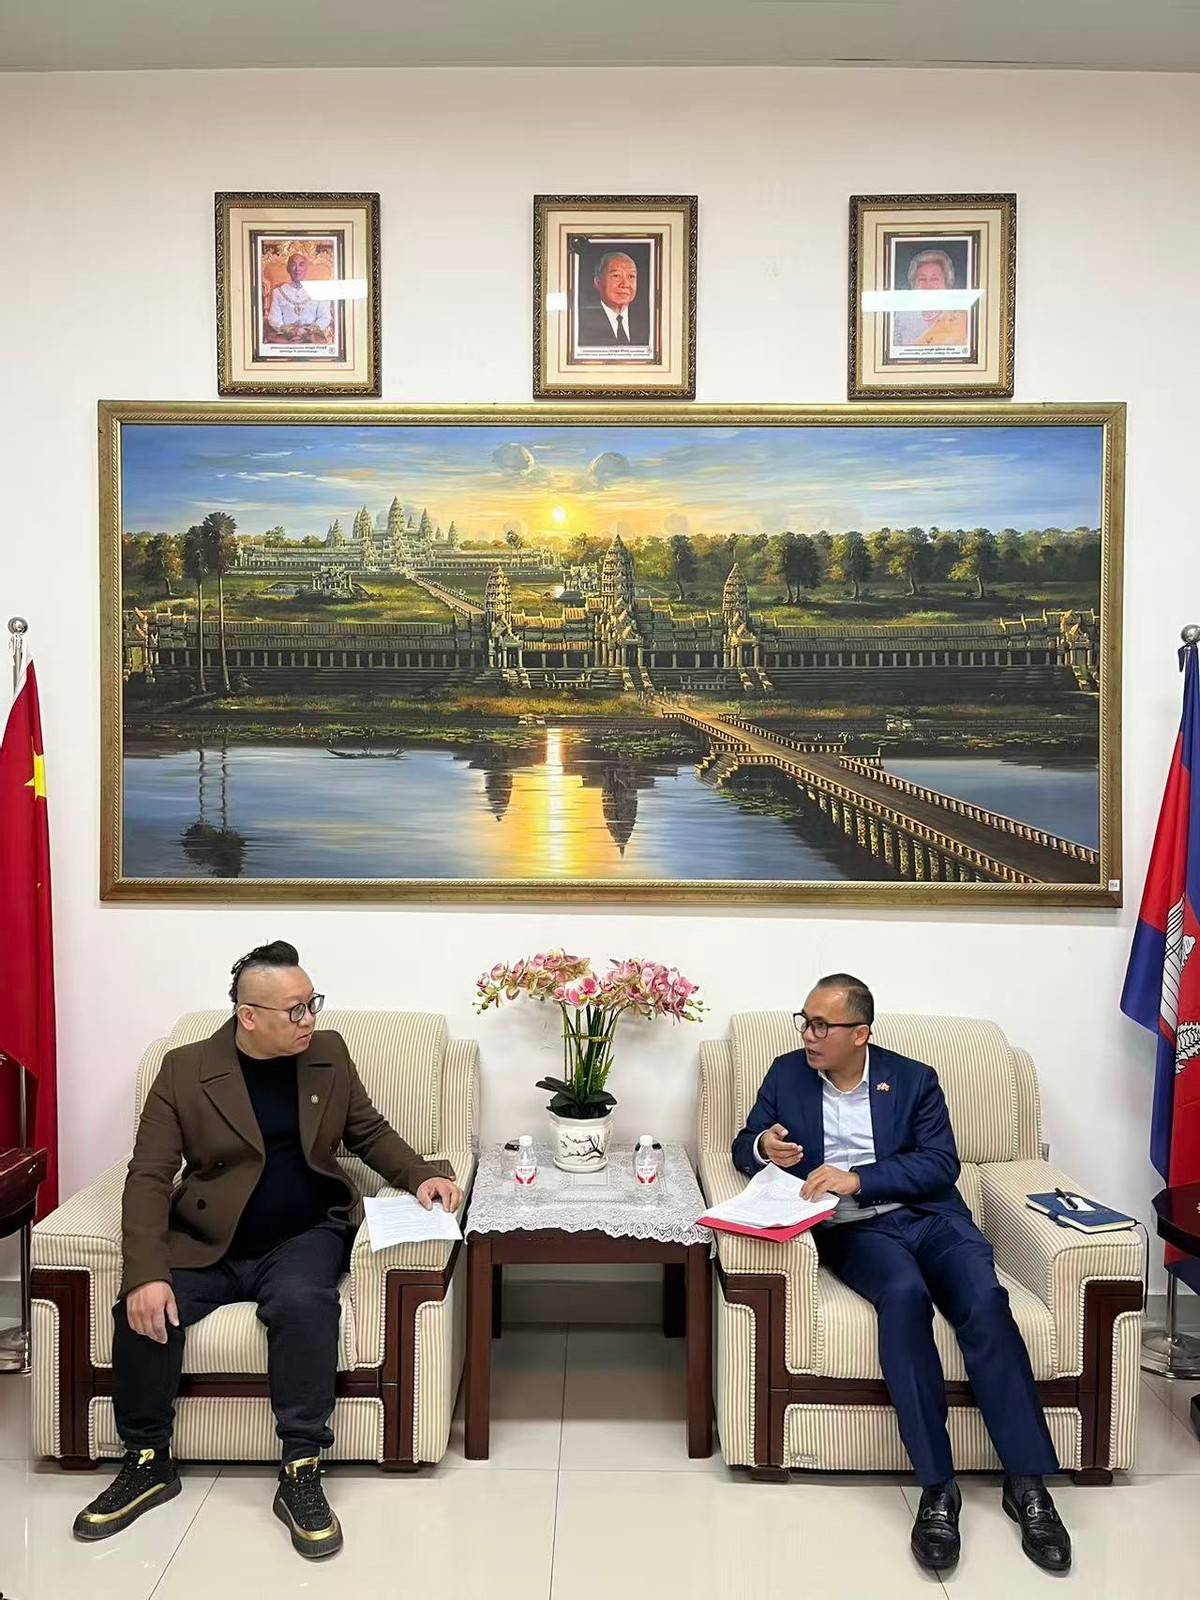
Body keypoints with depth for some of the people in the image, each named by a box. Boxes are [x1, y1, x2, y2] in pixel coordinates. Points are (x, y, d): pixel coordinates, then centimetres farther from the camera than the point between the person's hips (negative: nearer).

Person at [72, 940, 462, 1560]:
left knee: (304, 1302, -31)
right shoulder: (184, 1069, -4)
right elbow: (149, 1177, -7)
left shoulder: (329, 1054, 3)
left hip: (303, 1236, 0)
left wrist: (422, 1175, -6)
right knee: (142, 1313, -24)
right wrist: (146, 1273, -21)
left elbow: (369, 1132, 13)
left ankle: (300, 1474, -17)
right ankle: (148, 1463, 3)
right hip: (206, 1244, 1)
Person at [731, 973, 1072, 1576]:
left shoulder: (914, 1079, 7)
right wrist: (763, 1148, -12)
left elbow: (941, 1163, -3)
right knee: (905, 1295, -32)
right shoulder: (786, 1075, 10)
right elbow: (743, 1145, 14)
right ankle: (937, 1487, -26)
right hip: (853, 1231, -1)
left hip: (930, 1216, 1)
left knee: (985, 1301, -27)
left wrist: (858, 1178, -17)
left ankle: (1027, 1482, -16)